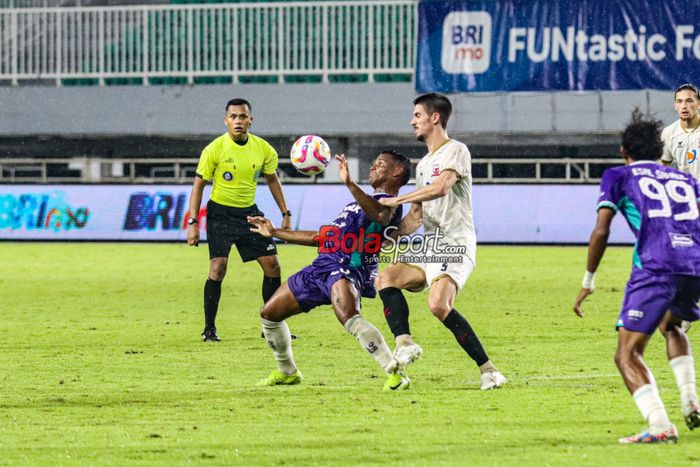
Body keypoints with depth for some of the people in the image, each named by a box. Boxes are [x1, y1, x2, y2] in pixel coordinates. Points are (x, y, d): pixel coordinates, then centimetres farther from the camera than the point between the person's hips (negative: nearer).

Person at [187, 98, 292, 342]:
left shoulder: (263, 149, -4)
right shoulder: (214, 150, -14)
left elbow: (272, 179, 13)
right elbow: (199, 184, -7)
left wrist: (285, 214, 9)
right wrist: (193, 223, -11)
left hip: (249, 211, 4)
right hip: (220, 212, -4)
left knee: (272, 265, 0)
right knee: (218, 268, -15)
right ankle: (209, 328, -4)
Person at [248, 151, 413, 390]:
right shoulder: (363, 202, 30)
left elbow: (380, 215, -28)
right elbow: (322, 237, 36)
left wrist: (349, 183, -38)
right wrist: (275, 233, 40)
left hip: (348, 268, -10)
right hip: (322, 265, 10)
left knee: (348, 316, -38)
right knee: (269, 314, 15)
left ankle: (396, 374, -34)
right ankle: (287, 373, 33)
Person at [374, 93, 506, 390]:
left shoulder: (455, 151, -4)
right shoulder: (423, 164, 23)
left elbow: (441, 187, -22)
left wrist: (397, 200, -14)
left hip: (455, 245, -9)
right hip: (429, 248, 9)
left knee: (438, 305, -27)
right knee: (386, 279, -11)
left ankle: (487, 370, -21)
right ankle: (404, 344, -25)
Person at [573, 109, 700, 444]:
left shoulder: (618, 177, 17)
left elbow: (601, 231, 7)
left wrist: (588, 282, 15)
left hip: (654, 266, -5)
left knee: (627, 355, -3)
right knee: (670, 326, 35)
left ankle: (659, 425, -25)